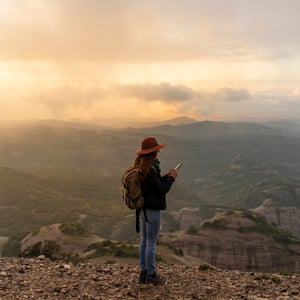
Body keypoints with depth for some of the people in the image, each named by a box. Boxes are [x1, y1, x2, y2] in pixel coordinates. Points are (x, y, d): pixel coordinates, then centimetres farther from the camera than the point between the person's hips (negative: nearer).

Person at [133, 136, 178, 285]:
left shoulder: (140, 167, 7)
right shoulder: (150, 170, -24)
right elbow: (162, 189, -20)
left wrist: (167, 176, 8)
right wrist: (171, 178, -7)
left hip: (144, 208, 10)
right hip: (152, 210, -10)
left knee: (144, 240, 16)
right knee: (151, 242, 2)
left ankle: (143, 272, 26)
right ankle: (151, 275, 14)